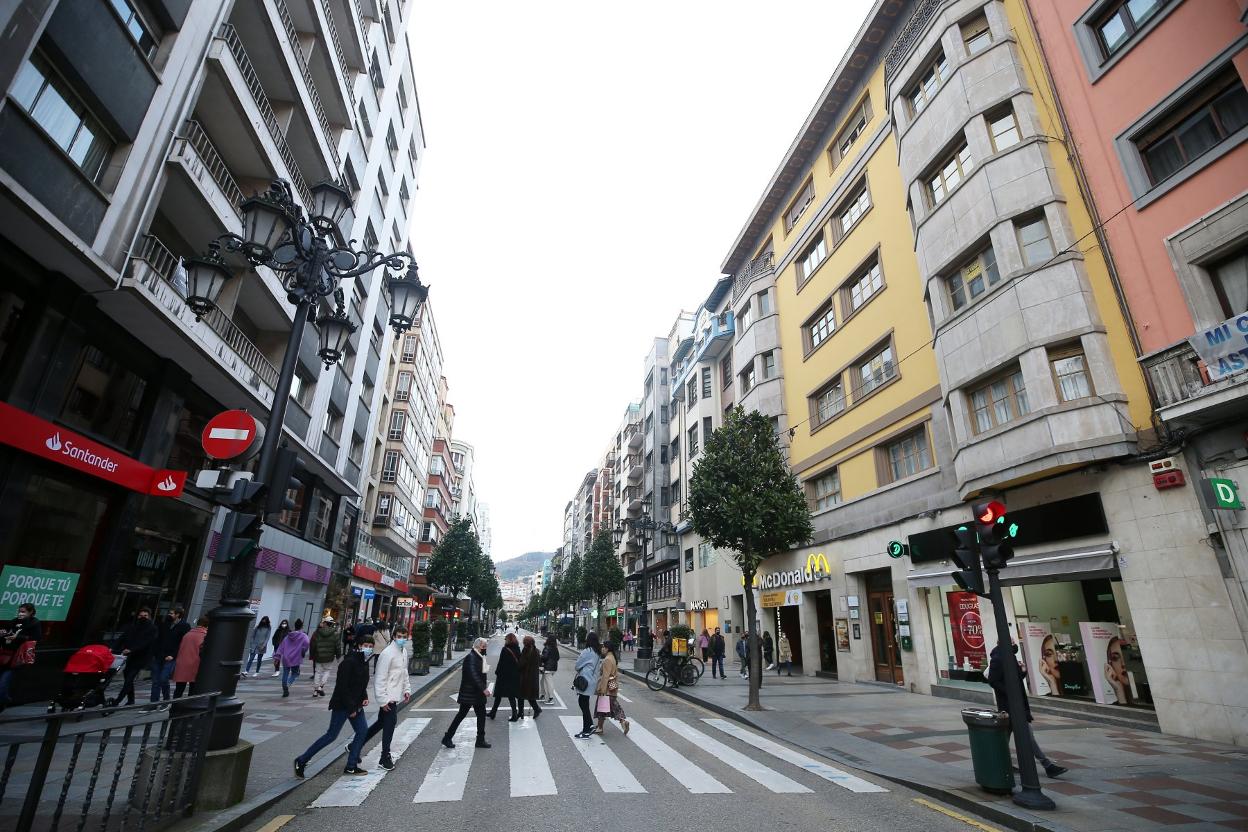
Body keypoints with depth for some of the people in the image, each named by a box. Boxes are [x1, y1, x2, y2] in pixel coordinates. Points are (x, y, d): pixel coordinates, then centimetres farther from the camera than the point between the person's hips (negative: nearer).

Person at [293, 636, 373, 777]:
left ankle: (351, 766, 16)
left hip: (356, 705, 8)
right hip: (342, 705, -8)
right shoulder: (349, 662, -22)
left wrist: (365, 697, 2)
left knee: (363, 730, 4)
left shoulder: (364, 662, 6)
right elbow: (342, 687, -23)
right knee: (332, 735, -1)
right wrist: (351, 708, -19)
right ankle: (301, 761, 16)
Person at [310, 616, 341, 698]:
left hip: (318, 657, 1)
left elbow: (312, 645, 1)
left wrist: (312, 656, 12)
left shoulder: (316, 633, -3)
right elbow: (338, 646, -4)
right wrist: (338, 655, 9)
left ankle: (315, 690, 13)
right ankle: (321, 686, -3)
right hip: (329, 658, -1)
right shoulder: (335, 634, -6)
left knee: (317, 672, 12)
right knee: (326, 671, 12)